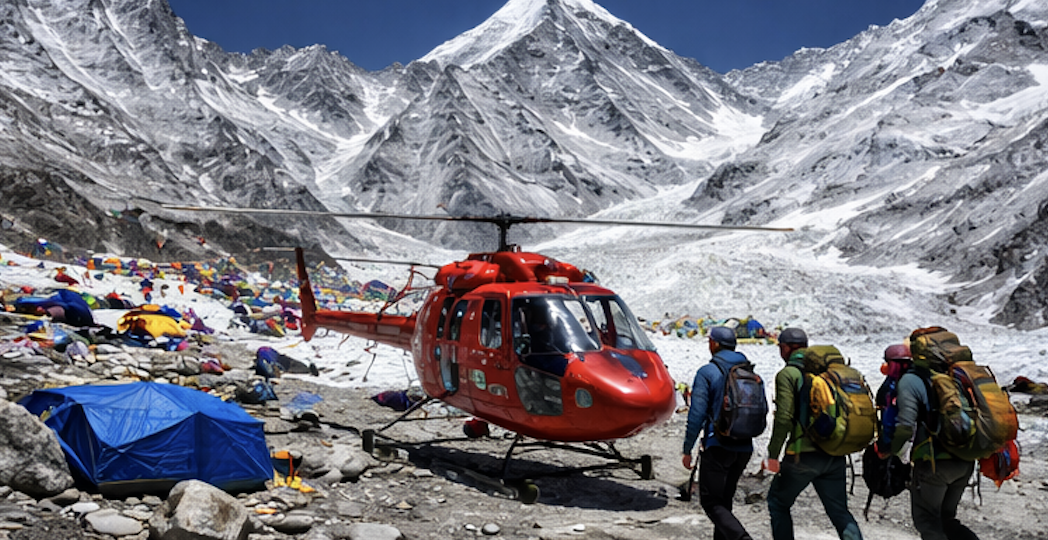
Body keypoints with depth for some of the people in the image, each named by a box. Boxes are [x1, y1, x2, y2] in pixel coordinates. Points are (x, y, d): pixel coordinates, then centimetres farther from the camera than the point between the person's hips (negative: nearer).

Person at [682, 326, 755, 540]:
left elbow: (697, 414, -12)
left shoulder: (707, 372, -8)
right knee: (724, 499, 18)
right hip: (744, 447, 6)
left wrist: (687, 450, -6)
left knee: (711, 501, 0)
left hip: (718, 446, -6)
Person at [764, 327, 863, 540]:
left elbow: (784, 418, -14)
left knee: (777, 503, 14)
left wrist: (773, 455, -10)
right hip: (835, 455, 5)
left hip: (803, 455, -5)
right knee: (839, 511, 8)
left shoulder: (787, 374, -6)